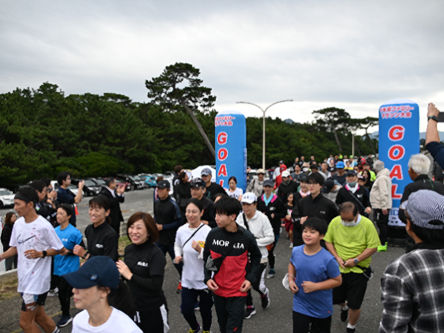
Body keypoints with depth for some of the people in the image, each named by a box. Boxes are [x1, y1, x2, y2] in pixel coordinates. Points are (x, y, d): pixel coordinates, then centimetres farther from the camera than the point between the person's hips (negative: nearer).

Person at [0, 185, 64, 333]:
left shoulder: (44, 226, -17)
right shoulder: (18, 224, 4)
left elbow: (59, 249, -9)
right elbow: (15, 248, 16)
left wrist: (41, 253, -24)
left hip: (37, 281, -7)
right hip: (23, 278, 7)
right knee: (39, 316, 19)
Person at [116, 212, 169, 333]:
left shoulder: (156, 254, -19)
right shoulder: (128, 249, 0)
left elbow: (156, 285, -26)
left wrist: (130, 275, -23)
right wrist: (120, 272, -3)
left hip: (152, 310, -6)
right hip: (132, 306, 6)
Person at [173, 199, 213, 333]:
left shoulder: (208, 232, -19)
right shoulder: (181, 230, -5)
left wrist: (200, 250, -32)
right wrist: (178, 255, -2)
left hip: (205, 280, -3)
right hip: (187, 279, 4)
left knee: (205, 310, 14)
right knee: (186, 309, 11)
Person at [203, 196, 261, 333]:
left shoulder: (246, 237, -15)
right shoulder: (213, 234, -9)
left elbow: (256, 257, 4)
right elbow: (206, 257, 6)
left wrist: (250, 278, -6)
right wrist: (207, 278, -4)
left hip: (238, 291, -3)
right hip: (217, 289, 3)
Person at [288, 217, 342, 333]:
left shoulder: (328, 259, -23)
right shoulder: (296, 251, -10)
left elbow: (337, 280, -14)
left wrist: (315, 286, -24)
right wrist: (290, 280, -5)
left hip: (321, 310, -2)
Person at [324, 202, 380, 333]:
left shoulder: (367, 224, -15)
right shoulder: (335, 222, -8)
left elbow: (373, 247, -12)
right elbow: (328, 241, 2)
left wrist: (355, 260, -18)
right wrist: (337, 258, -11)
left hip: (359, 270, -2)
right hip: (338, 268, 3)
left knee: (355, 305, 5)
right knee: (335, 298, 17)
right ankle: (344, 306, 54)